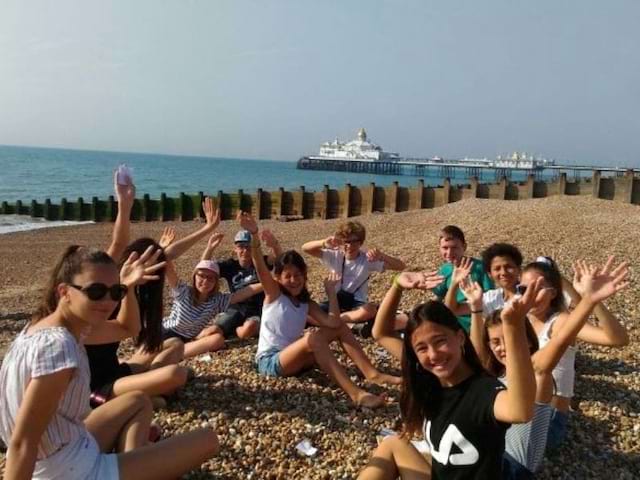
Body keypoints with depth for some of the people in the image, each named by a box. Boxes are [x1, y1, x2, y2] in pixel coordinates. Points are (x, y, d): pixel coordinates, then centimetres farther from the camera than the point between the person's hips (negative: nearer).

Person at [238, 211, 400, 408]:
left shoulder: (306, 303, 8)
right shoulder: (273, 293, -3)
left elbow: (333, 322, -9)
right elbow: (260, 267, -24)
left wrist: (331, 291, -6)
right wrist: (254, 235, -39)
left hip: (293, 357, 6)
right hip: (270, 361, -6)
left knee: (339, 327, -4)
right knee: (312, 338, -35)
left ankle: (372, 374, -11)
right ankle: (355, 393, -41)